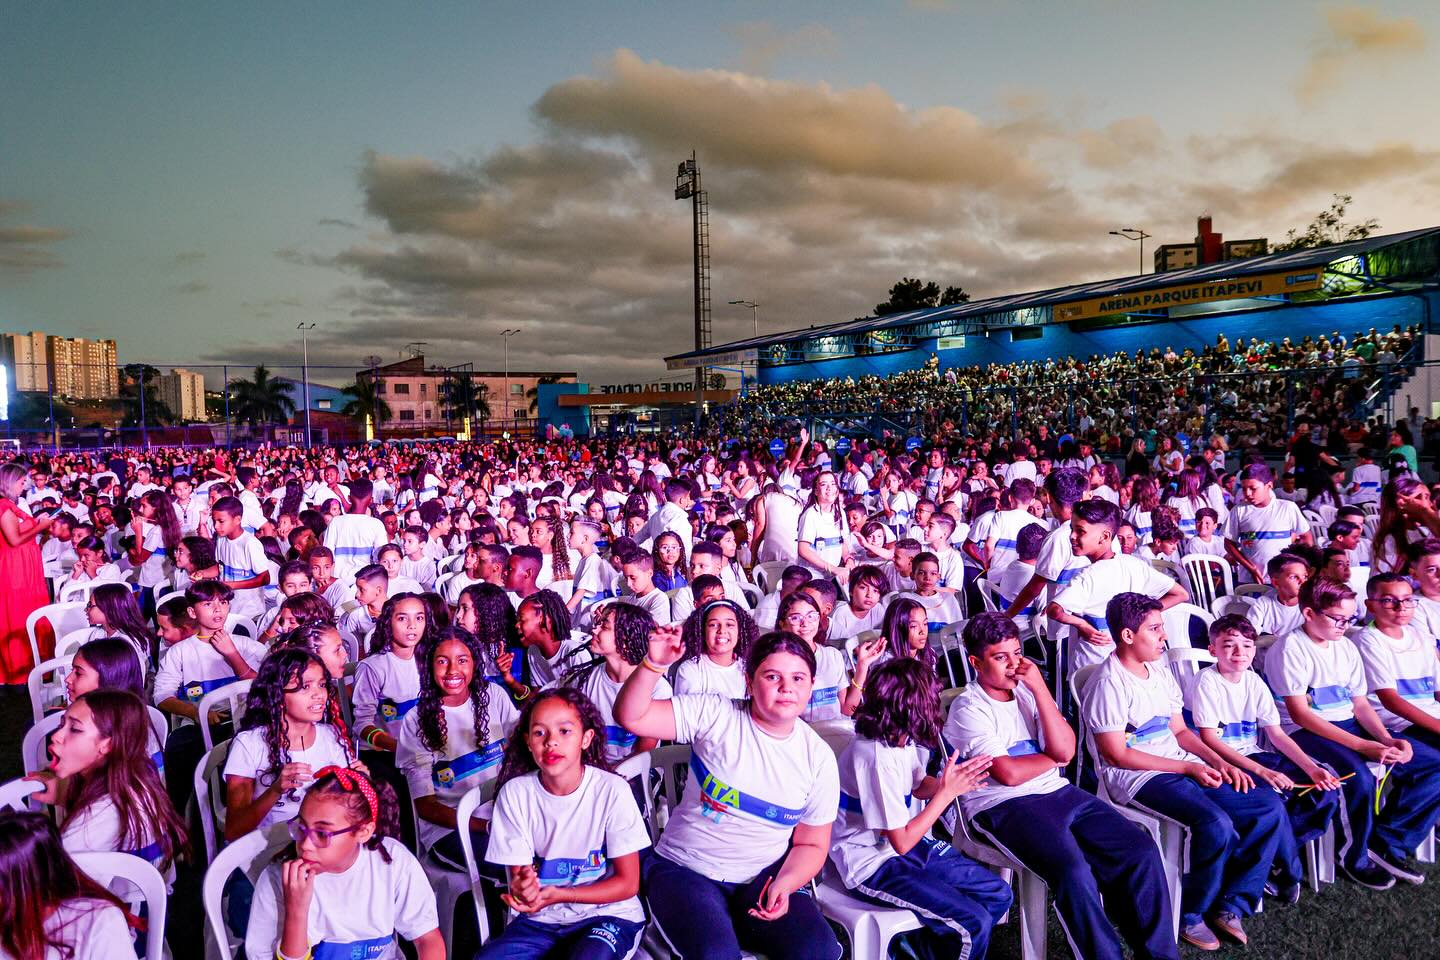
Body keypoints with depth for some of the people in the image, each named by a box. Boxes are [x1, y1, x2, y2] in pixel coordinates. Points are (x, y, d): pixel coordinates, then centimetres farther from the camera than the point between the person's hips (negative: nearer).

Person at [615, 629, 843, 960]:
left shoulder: (818, 758, -1)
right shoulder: (715, 715, -8)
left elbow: (811, 845, 7)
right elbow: (630, 717, -14)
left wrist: (784, 884, -13)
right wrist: (655, 664, -31)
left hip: (764, 876, 3)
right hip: (685, 869, -2)